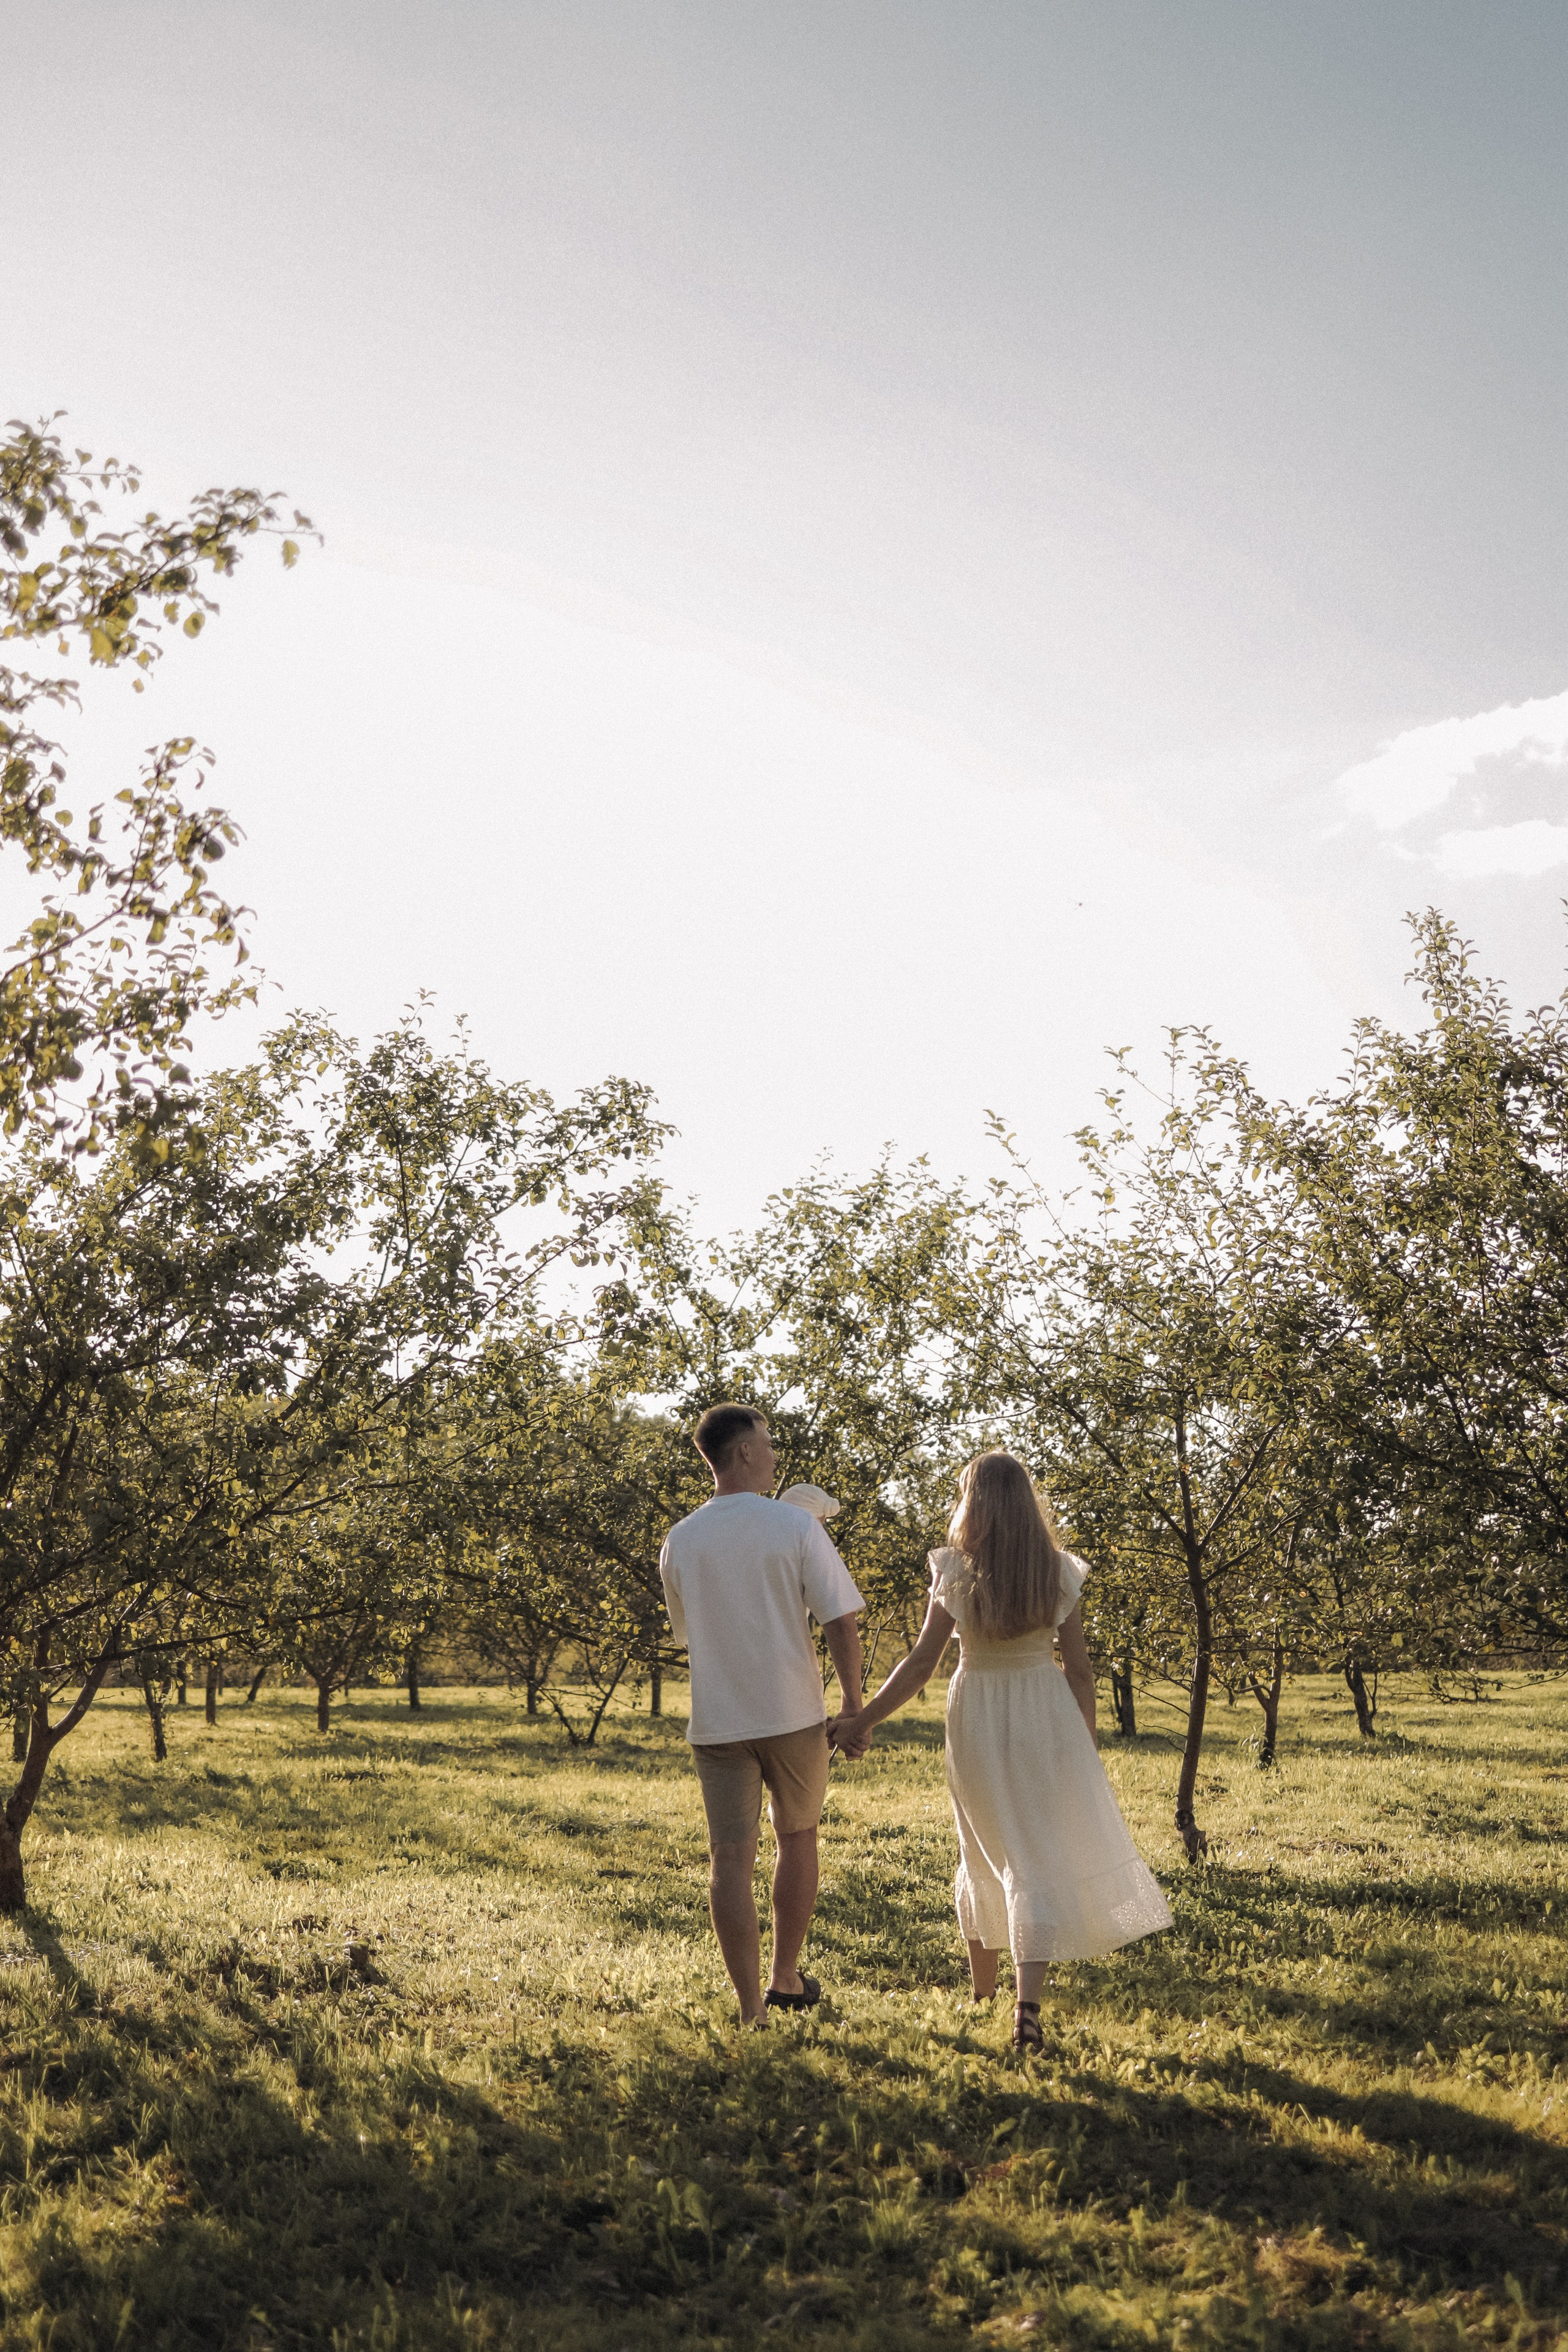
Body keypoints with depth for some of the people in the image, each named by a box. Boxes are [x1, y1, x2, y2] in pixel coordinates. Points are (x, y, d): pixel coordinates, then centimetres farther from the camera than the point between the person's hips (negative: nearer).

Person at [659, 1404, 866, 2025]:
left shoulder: (679, 1542, 0)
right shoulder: (796, 1525, -9)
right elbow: (840, 1620, -11)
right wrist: (852, 1700, 0)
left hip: (717, 1721, 1)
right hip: (795, 1713, -1)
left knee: (730, 1859, 3)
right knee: (797, 1838, 19)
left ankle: (751, 2010, 4)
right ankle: (786, 1979, 29)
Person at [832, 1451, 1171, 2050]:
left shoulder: (953, 1573, -9)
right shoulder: (1059, 1572, -4)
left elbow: (920, 1665, -11)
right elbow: (1079, 1669, -1)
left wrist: (864, 1720, -3)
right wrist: (1088, 1740, 11)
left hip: (977, 1720, 1)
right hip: (1045, 1715, 0)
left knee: (986, 1849, 20)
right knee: (1044, 1853, 3)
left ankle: (982, 1982, 35)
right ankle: (1027, 2001, -10)